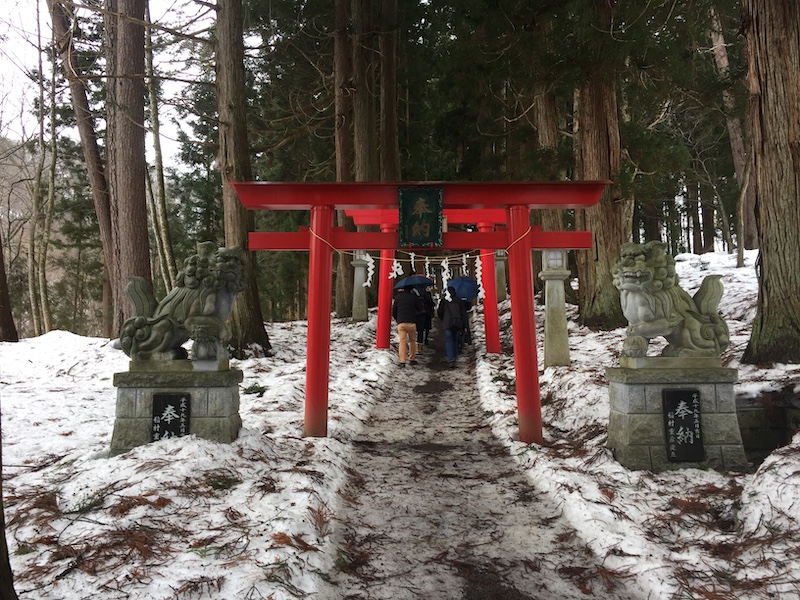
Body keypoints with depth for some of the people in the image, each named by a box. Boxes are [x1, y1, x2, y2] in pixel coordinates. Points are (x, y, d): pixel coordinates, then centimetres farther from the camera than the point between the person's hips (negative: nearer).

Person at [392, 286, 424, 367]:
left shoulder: (398, 297, 8)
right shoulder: (413, 296, 0)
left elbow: (394, 311, 12)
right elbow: (420, 309, 6)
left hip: (400, 323, 1)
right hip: (411, 322, -1)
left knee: (402, 341, -1)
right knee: (412, 341, 14)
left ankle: (402, 361, -8)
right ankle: (412, 359, 17)